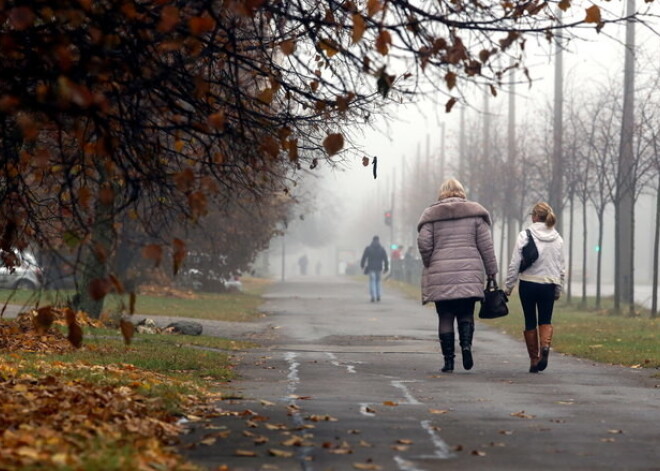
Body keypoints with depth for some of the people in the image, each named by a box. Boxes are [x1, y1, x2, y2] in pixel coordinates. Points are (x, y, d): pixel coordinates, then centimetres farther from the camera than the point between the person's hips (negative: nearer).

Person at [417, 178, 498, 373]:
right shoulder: (475, 213, 7)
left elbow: (424, 243, -3)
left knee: (445, 318, 5)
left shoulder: (431, 214, 5)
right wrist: (491, 270, 9)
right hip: (469, 275, 0)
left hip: (440, 276, 0)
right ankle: (466, 344, -16)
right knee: (466, 314, 10)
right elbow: (485, 244, 4)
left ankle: (448, 359, 2)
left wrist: (430, 265, 11)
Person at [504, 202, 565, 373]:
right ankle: (545, 346, -18)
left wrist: (508, 286, 2)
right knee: (545, 320, 12)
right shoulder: (557, 239, 3)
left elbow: (514, 264, -8)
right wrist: (558, 289, 18)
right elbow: (561, 267, 8)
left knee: (530, 322, 9)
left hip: (528, 284, -2)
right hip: (549, 285, 2)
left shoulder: (525, 236, -8)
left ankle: (534, 359, 11)